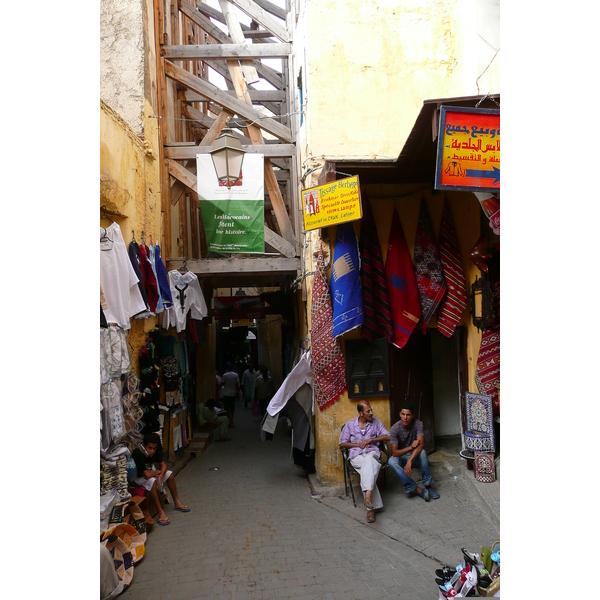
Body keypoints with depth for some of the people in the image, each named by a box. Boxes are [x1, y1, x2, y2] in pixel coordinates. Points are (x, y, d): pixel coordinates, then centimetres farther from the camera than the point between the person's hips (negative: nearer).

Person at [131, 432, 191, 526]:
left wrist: (160, 476, -26)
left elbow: (164, 465, -6)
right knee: (152, 481, -34)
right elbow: (147, 475, -35)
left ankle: (177, 503, 11)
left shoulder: (156, 451, -13)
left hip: (149, 472, 8)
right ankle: (160, 512, -26)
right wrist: (158, 471, -17)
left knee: (169, 474, -2)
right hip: (137, 477, -8)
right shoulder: (138, 454, -35)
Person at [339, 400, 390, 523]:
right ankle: (372, 507, -35)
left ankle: (368, 493, -54)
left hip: (372, 452, 0)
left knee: (369, 460, -39)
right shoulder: (350, 424, 12)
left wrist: (370, 440, -3)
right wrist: (358, 444, -3)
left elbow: (387, 436, 7)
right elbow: (342, 443, 11)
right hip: (356, 455, 0)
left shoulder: (375, 422, 14)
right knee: (370, 468, -34)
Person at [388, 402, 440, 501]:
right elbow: (394, 452, -22)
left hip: (415, 456, 0)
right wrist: (410, 447, -37)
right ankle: (417, 489, -30)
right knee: (391, 461, -33)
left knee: (422, 452, -35)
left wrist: (409, 461, -43)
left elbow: (420, 444, -30)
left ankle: (427, 485, -23)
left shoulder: (418, 424, -17)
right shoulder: (395, 429, -19)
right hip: (401, 457, 0)